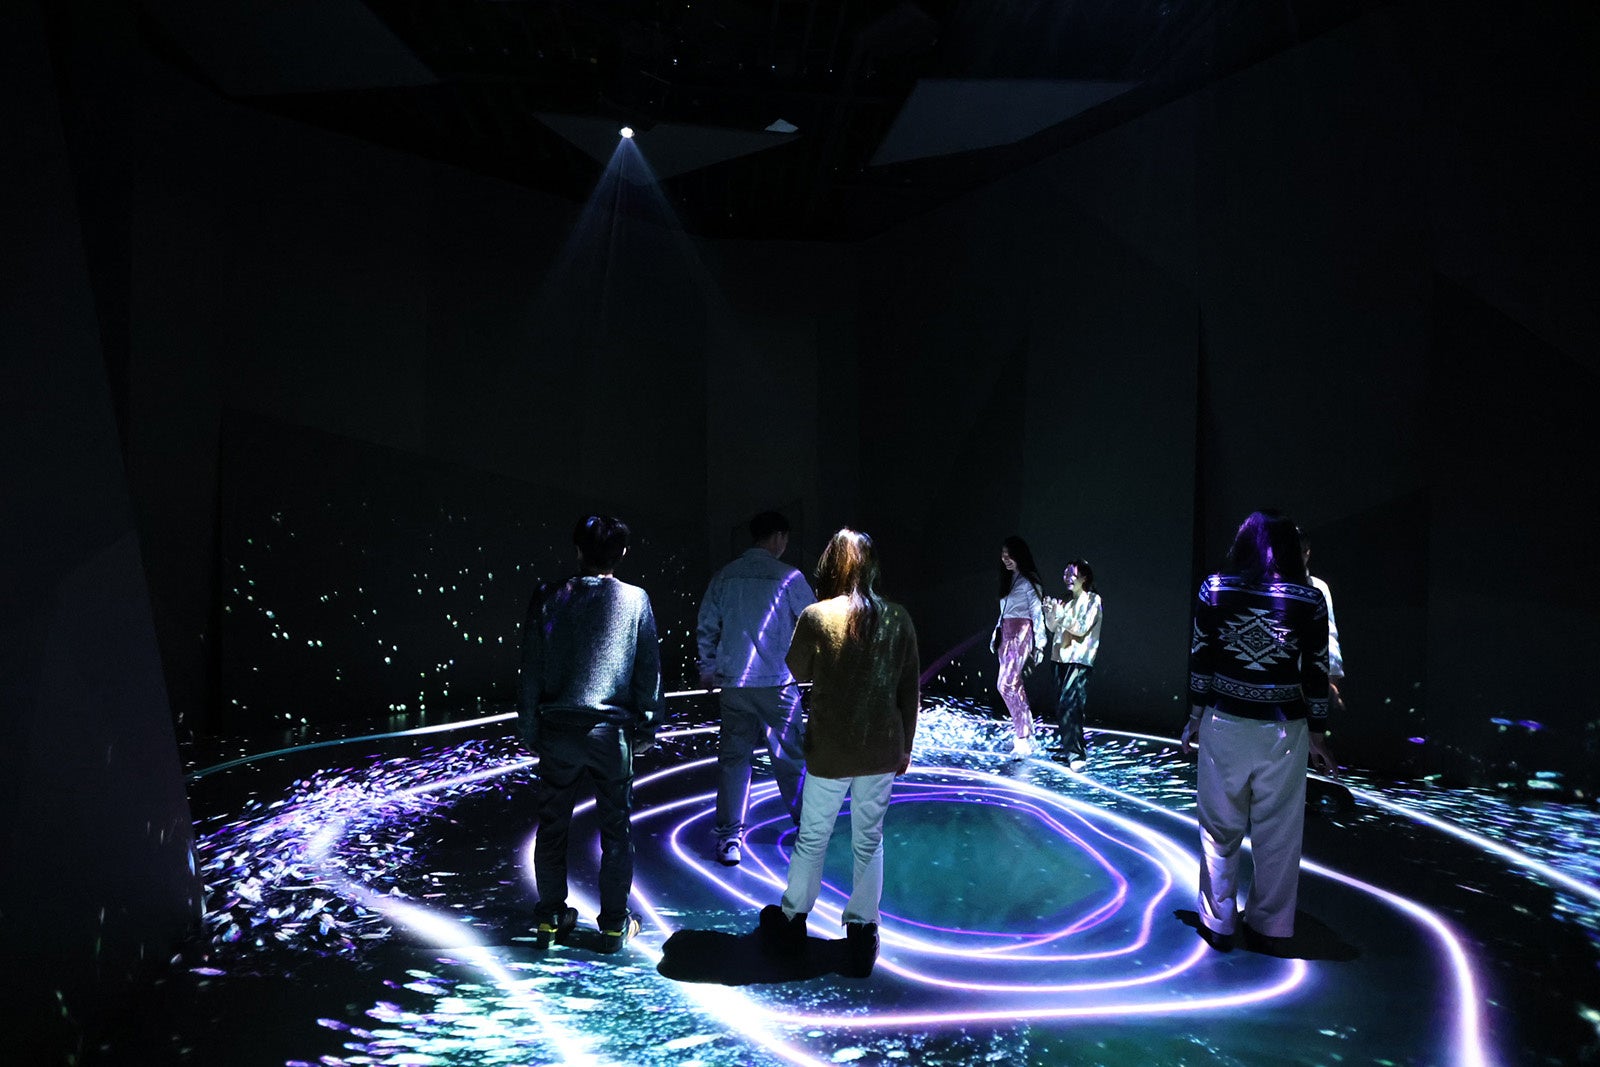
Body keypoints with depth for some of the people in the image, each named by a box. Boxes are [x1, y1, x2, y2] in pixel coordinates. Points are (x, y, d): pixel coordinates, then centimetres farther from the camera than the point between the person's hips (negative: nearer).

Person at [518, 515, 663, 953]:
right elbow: (649, 671, -2)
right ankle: (615, 924, 19)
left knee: (552, 826, 15)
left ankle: (551, 919, 26)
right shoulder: (635, 601, -6)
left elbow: (531, 671, 0)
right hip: (612, 731, -1)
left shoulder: (548, 600, -3)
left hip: (557, 731, 1)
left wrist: (531, 728, 9)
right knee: (616, 828, 11)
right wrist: (647, 728, 8)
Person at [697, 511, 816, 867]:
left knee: (733, 756, 9)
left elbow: (707, 626, 8)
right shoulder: (788, 577, -7)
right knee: (789, 756, 11)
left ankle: (729, 836, 9)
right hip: (776, 683, -3)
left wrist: (707, 668, 19)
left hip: (732, 683, 3)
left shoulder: (724, 576, 4)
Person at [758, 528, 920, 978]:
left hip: (829, 751, -2)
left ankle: (792, 917, 34)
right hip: (882, 751, 2)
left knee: (812, 838, 16)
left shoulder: (816, 616, -14)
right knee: (869, 842, 16)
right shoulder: (898, 619, -5)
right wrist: (905, 746, 12)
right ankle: (863, 932, 24)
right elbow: (909, 690, 2)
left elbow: (798, 672, 2)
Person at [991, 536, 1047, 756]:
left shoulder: (1029, 581, -7)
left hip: (1021, 635, -8)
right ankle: (1026, 734, 16)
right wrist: (996, 635, 15)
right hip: (1006, 636, 8)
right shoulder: (1009, 580, 17)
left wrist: (1038, 645, -14)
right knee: (1014, 686, 8)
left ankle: (1024, 737, -9)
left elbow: (1037, 614, -10)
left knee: (1006, 684, -14)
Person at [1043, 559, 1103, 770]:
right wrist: (1050, 612, -2)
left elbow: (1082, 628, -13)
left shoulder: (1093, 600, -3)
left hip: (1079, 660, -7)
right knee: (1061, 705, 9)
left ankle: (1076, 753, -14)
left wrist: (1062, 614, -19)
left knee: (1069, 705, -15)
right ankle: (1066, 745, 20)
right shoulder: (1068, 600, 15)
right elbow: (1052, 627, 16)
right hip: (1062, 657, 7)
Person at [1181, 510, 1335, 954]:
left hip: (1225, 723, 0)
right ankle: (1270, 928, 21)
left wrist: (1195, 716, 9)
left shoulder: (1215, 589, -3)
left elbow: (1200, 657, 0)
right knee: (1278, 833, 11)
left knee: (1220, 828, 11)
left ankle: (1218, 924, 20)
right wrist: (1317, 734, 9)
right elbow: (1316, 672, 0)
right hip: (1284, 729, 0)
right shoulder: (1309, 599, -3)